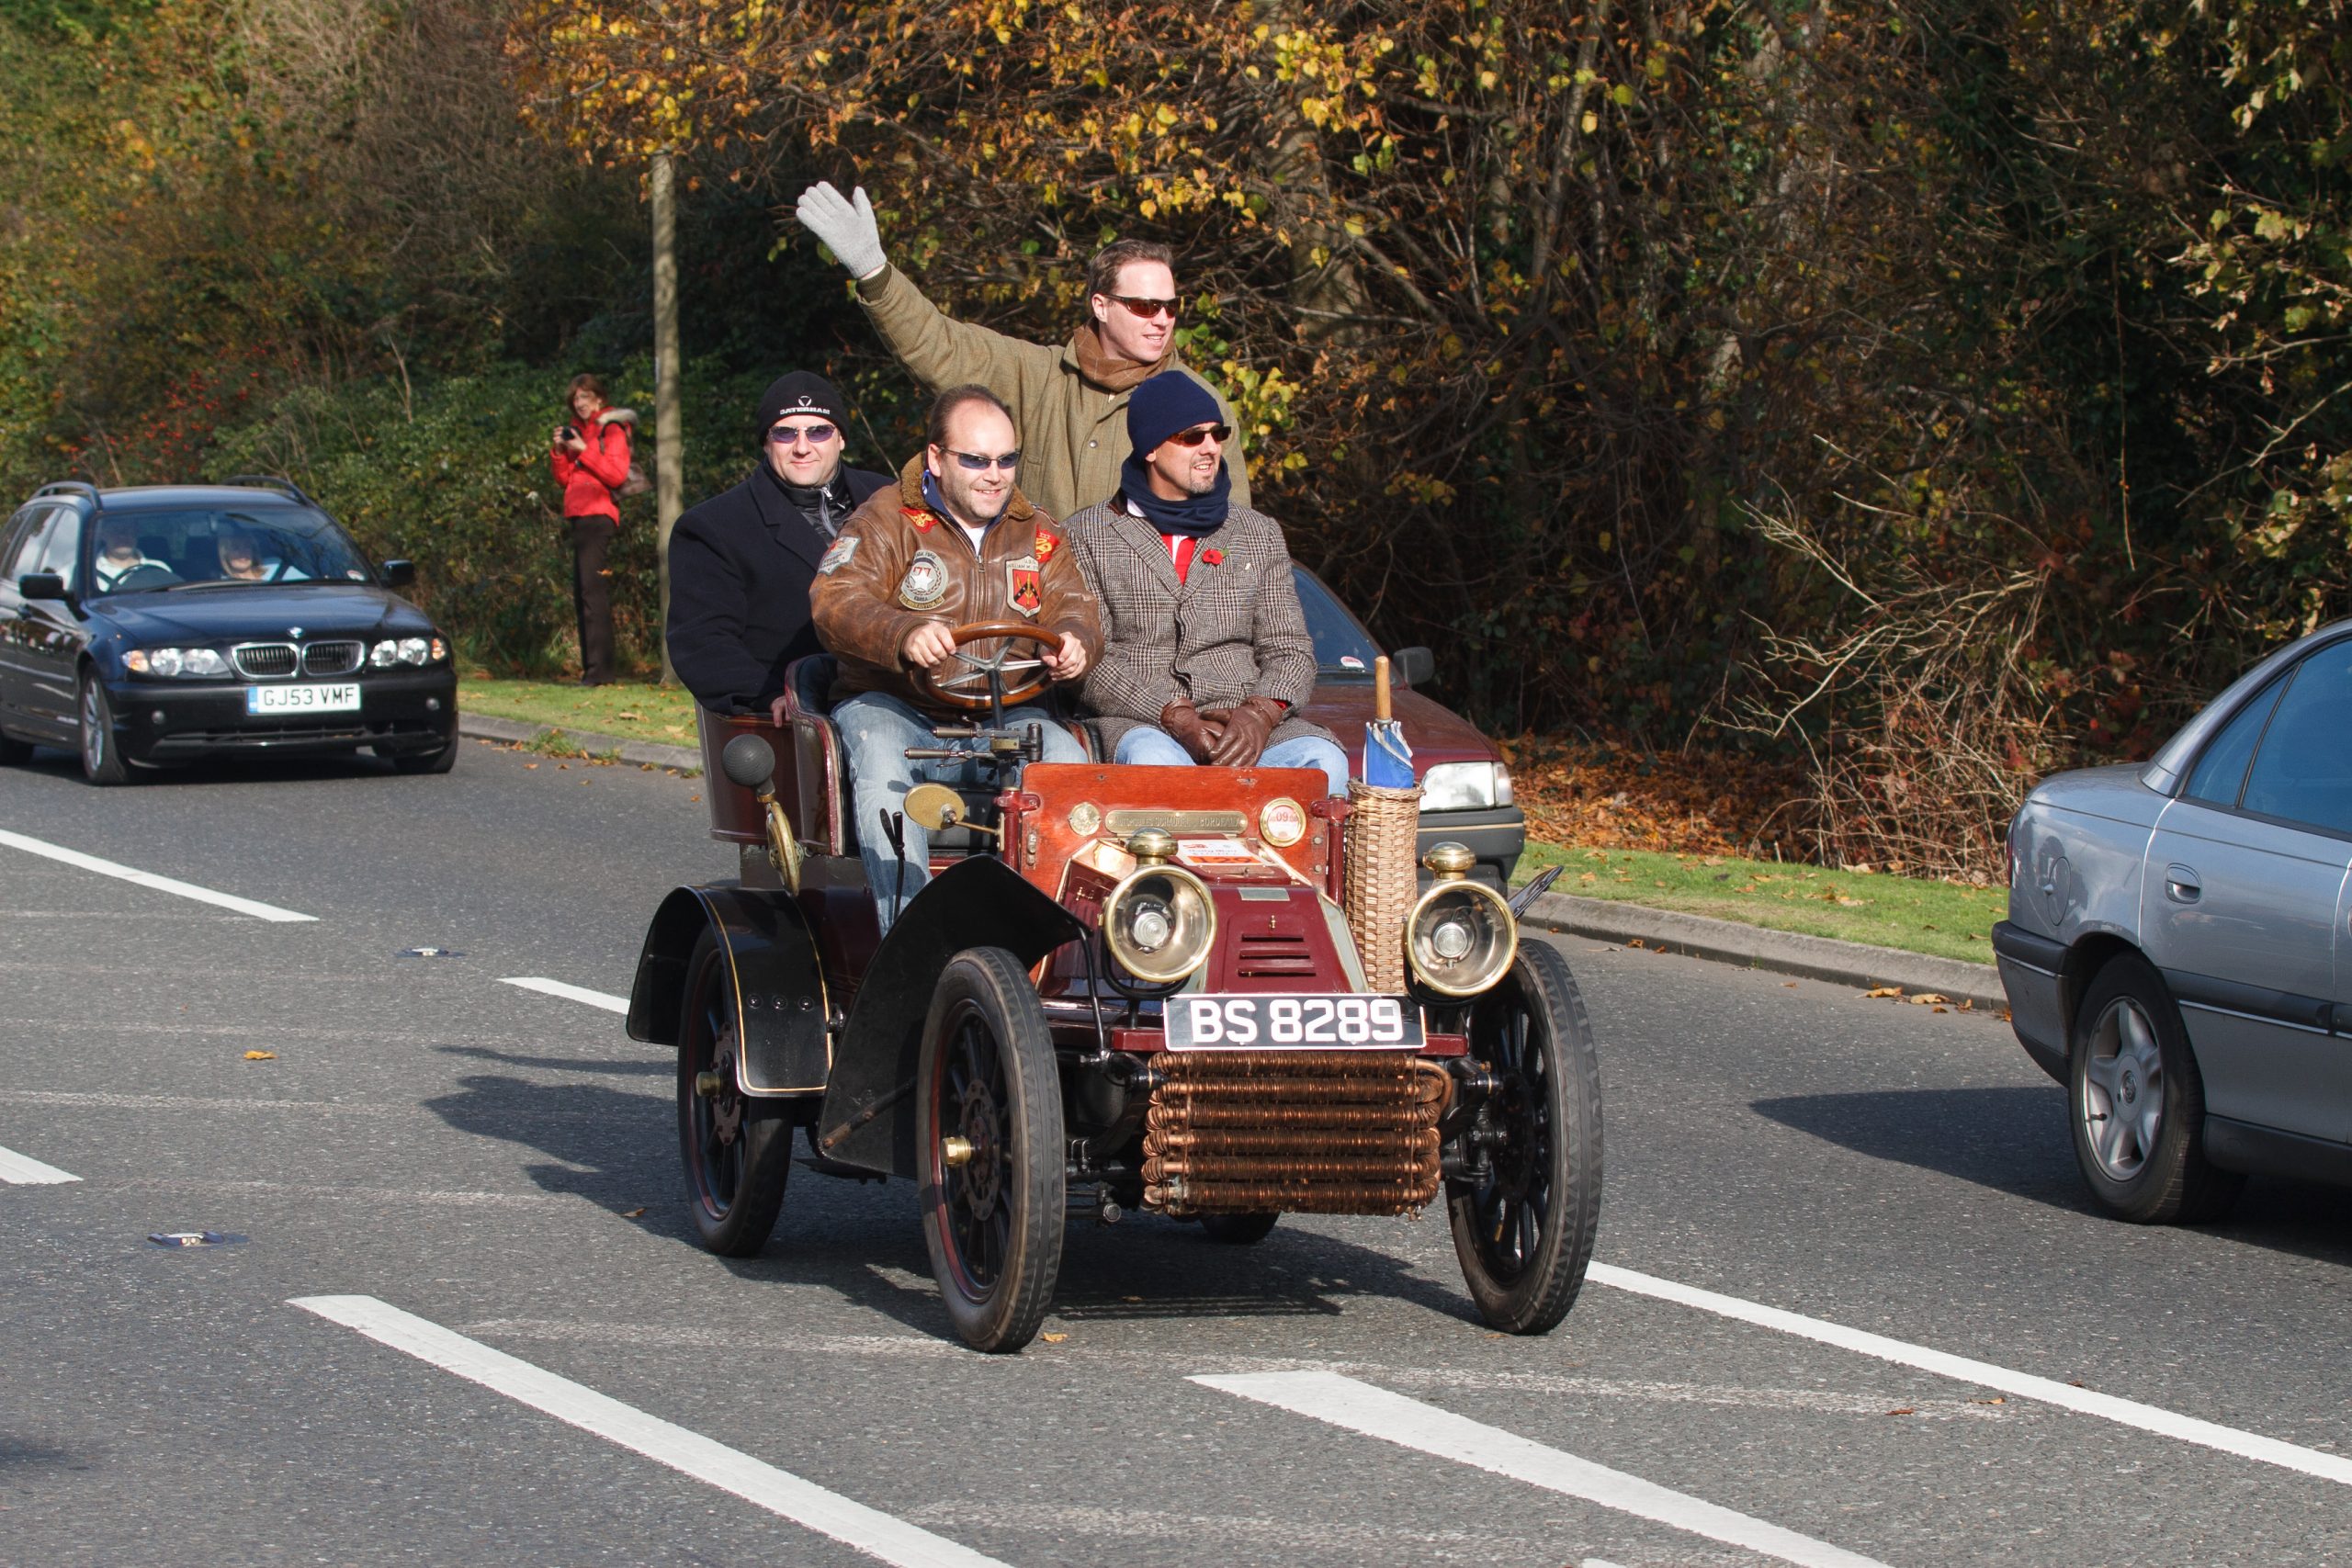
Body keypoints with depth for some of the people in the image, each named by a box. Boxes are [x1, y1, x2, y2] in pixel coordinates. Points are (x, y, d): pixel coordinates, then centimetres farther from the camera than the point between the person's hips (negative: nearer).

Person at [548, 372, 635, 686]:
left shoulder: (611, 430, -2)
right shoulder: (576, 430, 21)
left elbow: (617, 474, -14)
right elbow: (564, 479, 20)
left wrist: (583, 450, -14)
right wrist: (559, 451, 4)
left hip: (598, 516, -9)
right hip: (578, 517, 9)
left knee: (593, 591, -16)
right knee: (581, 593, 8)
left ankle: (599, 669, -20)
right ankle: (591, 667, 11)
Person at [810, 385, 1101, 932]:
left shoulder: (1035, 533, 15)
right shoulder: (887, 519, 1)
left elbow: (1073, 609, 6)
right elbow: (836, 600, -15)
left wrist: (1074, 642, -22)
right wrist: (903, 635, -37)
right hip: (893, 707, -3)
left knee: (1069, 758, -27)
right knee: (880, 763, -36)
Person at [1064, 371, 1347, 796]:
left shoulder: (1260, 534, 20)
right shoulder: (1089, 535, 9)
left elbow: (1290, 650, 12)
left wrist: (1260, 713, -12)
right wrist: (1175, 717, -17)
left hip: (1245, 723, 3)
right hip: (1135, 723, -3)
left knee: (1323, 760, -30)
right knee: (1154, 760, -40)